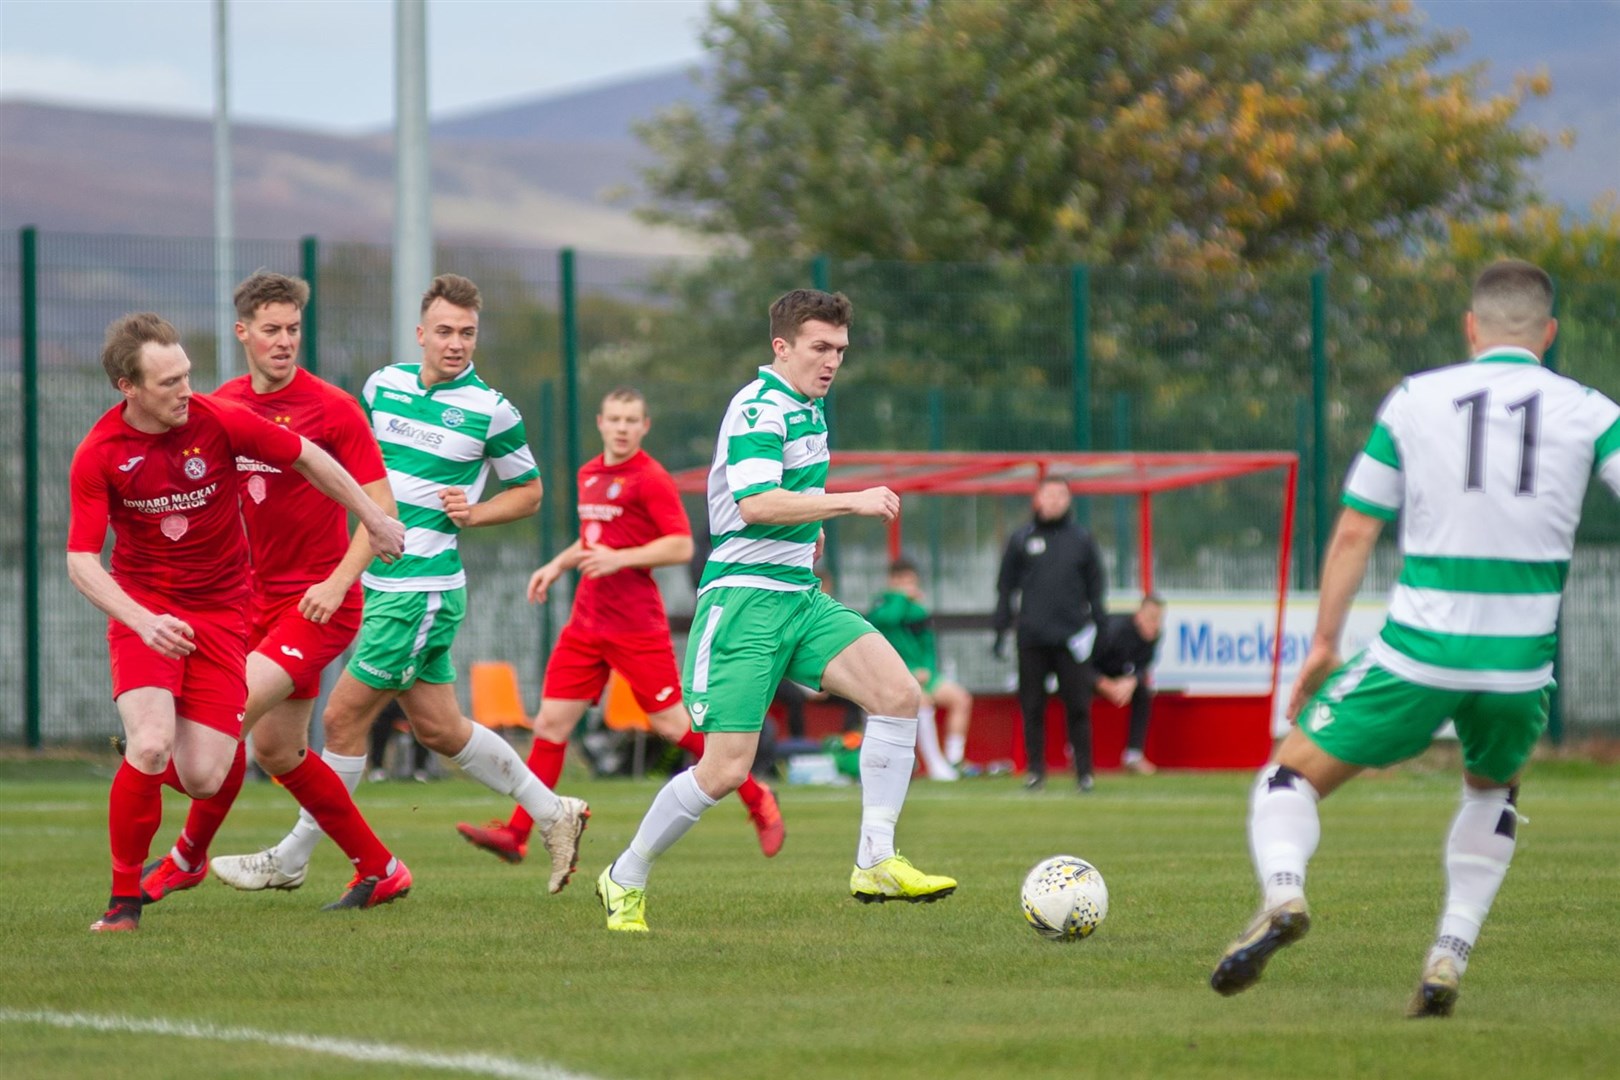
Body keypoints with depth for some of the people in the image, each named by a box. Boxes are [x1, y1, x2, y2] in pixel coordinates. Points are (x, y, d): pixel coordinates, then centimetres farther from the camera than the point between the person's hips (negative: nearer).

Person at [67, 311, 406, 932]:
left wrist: (374, 520, 13)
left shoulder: (221, 422, -12)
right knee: (151, 746, -25)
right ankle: (125, 898, -7)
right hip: (143, 606, -1)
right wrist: (143, 622, -30)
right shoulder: (98, 456, -12)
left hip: (220, 612, 1)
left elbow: (307, 458, 4)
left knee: (205, 778, -9)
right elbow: (82, 561, -14)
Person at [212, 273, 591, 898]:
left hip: (423, 592, -7)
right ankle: (552, 812, 26)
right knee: (439, 728, 12)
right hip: (379, 583, 7)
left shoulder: (490, 411, -8)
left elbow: (529, 492, 5)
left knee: (343, 717, -4)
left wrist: (474, 513, -12)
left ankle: (290, 860, 8)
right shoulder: (384, 385, 7)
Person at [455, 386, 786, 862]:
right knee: (551, 721, 0)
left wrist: (619, 558, -22)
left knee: (671, 723, -3)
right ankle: (516, 834, -1)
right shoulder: (589, 474, 14)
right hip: (587, 621, 7)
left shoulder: (651, 479, -9)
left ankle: (757, 799, 14)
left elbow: (681, 546, -15)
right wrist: (558, 565, 14)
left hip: (636, 623, -7)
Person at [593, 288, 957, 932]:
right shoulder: (759, 408, -12)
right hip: (744, 598, -8)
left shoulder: (805, 408, 17)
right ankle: (626, 880, 10)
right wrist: (850, 502, -28)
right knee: (725, 770, -11)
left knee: (898, 692, -14)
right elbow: (754, 503, -28)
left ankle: (875, 863, -11)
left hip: (799, 596, 9)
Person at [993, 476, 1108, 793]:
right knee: (1032, 707, 2)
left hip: (1072, 636, 0)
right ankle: (1035, 769, 10)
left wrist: (1101, 629, 6)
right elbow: (1005, 587, 9)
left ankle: (1084, 771, 4)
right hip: (1032, 637, 0)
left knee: (1078, 707, -2)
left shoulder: (1082, 540, 9)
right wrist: (1001, 629, 4)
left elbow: (1095, 588, 12)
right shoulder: (1021, 540, 8)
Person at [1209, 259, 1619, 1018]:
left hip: (1417, 655, -1)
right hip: (1522, 663, 2)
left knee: (1291, 776, 12)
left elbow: (1354, 533, 4)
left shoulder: (1413, 400, 3)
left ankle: (1282, 893, -19)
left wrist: (1324, 643, 11)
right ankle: (1450, 957, 16)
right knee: (1492, 791, 31)